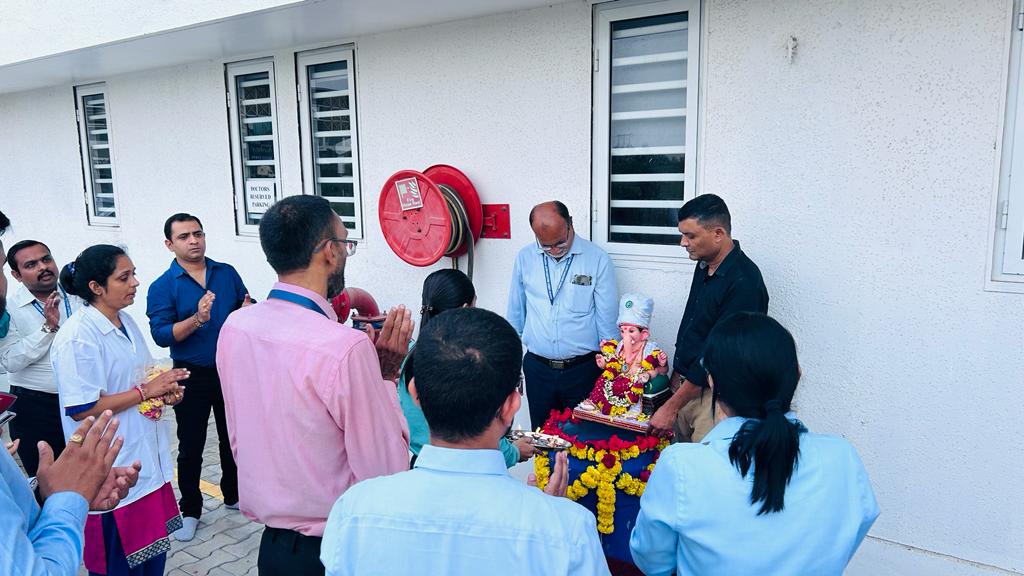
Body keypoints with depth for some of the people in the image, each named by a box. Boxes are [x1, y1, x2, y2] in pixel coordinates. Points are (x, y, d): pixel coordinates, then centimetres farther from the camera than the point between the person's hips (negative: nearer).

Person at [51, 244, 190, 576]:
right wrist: (145, 391, -20)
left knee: (152, 549, 20)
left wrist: (164, 390, 0)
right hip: (113, 468, -8)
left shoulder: (125, 322, 6)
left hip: (146, 458, 8)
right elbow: (81, 410, -23)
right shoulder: (78, 337, -21)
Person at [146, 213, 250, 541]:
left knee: (233, 438, 17)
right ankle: (190, 510, 25)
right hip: (192, 375, -3)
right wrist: (197, 320, -31)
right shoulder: (163, 287, -8)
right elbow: (161, 335, -16)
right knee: (191, 446, 9)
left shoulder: (227, 273, 2)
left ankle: (234, 495, 36)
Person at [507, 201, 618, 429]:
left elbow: (607, 319, -4)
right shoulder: (525, 257, 0)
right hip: (537, 369, 2)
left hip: (583, 369, -2)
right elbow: (515, 313, 9)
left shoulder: (598, 259, -8)